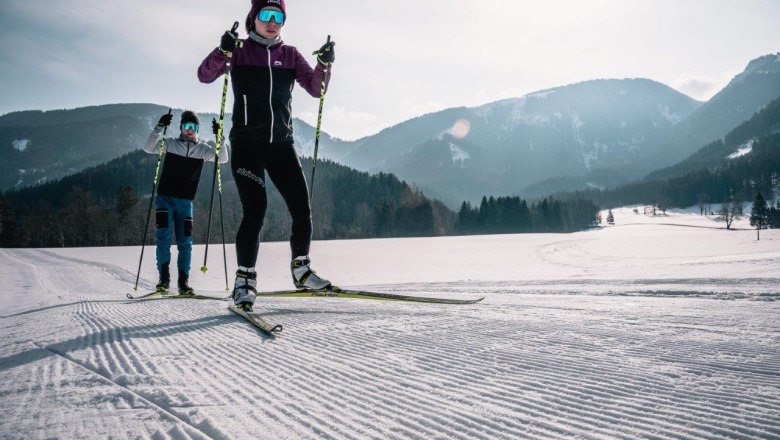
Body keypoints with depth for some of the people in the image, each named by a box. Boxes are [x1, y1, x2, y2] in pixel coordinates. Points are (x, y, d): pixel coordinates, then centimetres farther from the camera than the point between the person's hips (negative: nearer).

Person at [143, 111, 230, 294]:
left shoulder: (202, 149, 7)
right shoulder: (170, 144, 3)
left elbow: (223, 158, -3)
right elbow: (148, 147, -9)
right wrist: (159, 127, -21)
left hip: (185, 201, 1)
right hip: (165, 198, -1)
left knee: (185, 241, -1)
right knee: (164, 236, -10)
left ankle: (184, 281, 4)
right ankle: (164, 278, -4)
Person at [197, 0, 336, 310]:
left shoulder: (290, 55, 12)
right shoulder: (240, 51, 4)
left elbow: (316, 89, 5)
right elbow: (205, 76, -9)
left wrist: (325, 64, -13)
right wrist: (223, 52, -26)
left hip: (281, 144, 4)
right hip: (247, 143, -3)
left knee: (302, 209, -1)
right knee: (255, 209, -15)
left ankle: (301, 269, 18)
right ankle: (244, 280, -3)